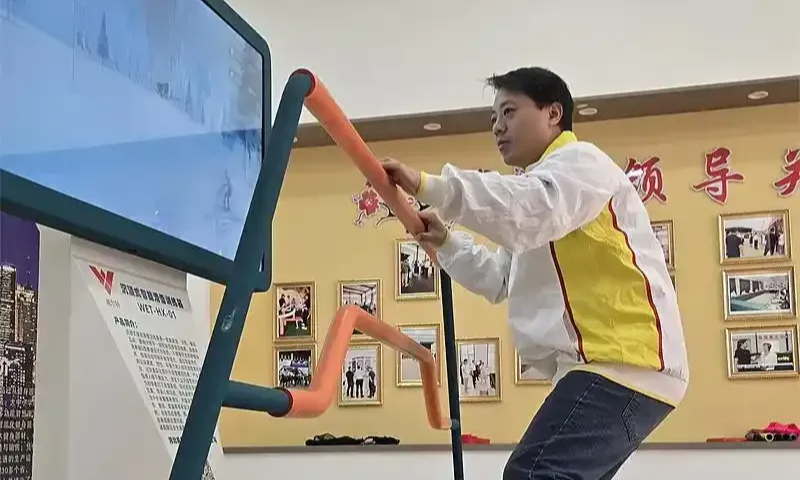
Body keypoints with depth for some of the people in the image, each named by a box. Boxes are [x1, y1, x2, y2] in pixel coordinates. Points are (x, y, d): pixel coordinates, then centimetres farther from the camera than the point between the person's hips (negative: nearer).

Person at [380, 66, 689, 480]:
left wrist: (428, 186, -31)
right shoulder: (537, 186, 31)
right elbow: (500, 280, 28)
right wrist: (445, 242, 14)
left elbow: (528, 211, -25)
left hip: (626, 362, -11)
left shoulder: (581, 161, -1)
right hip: (604, 364, 11)